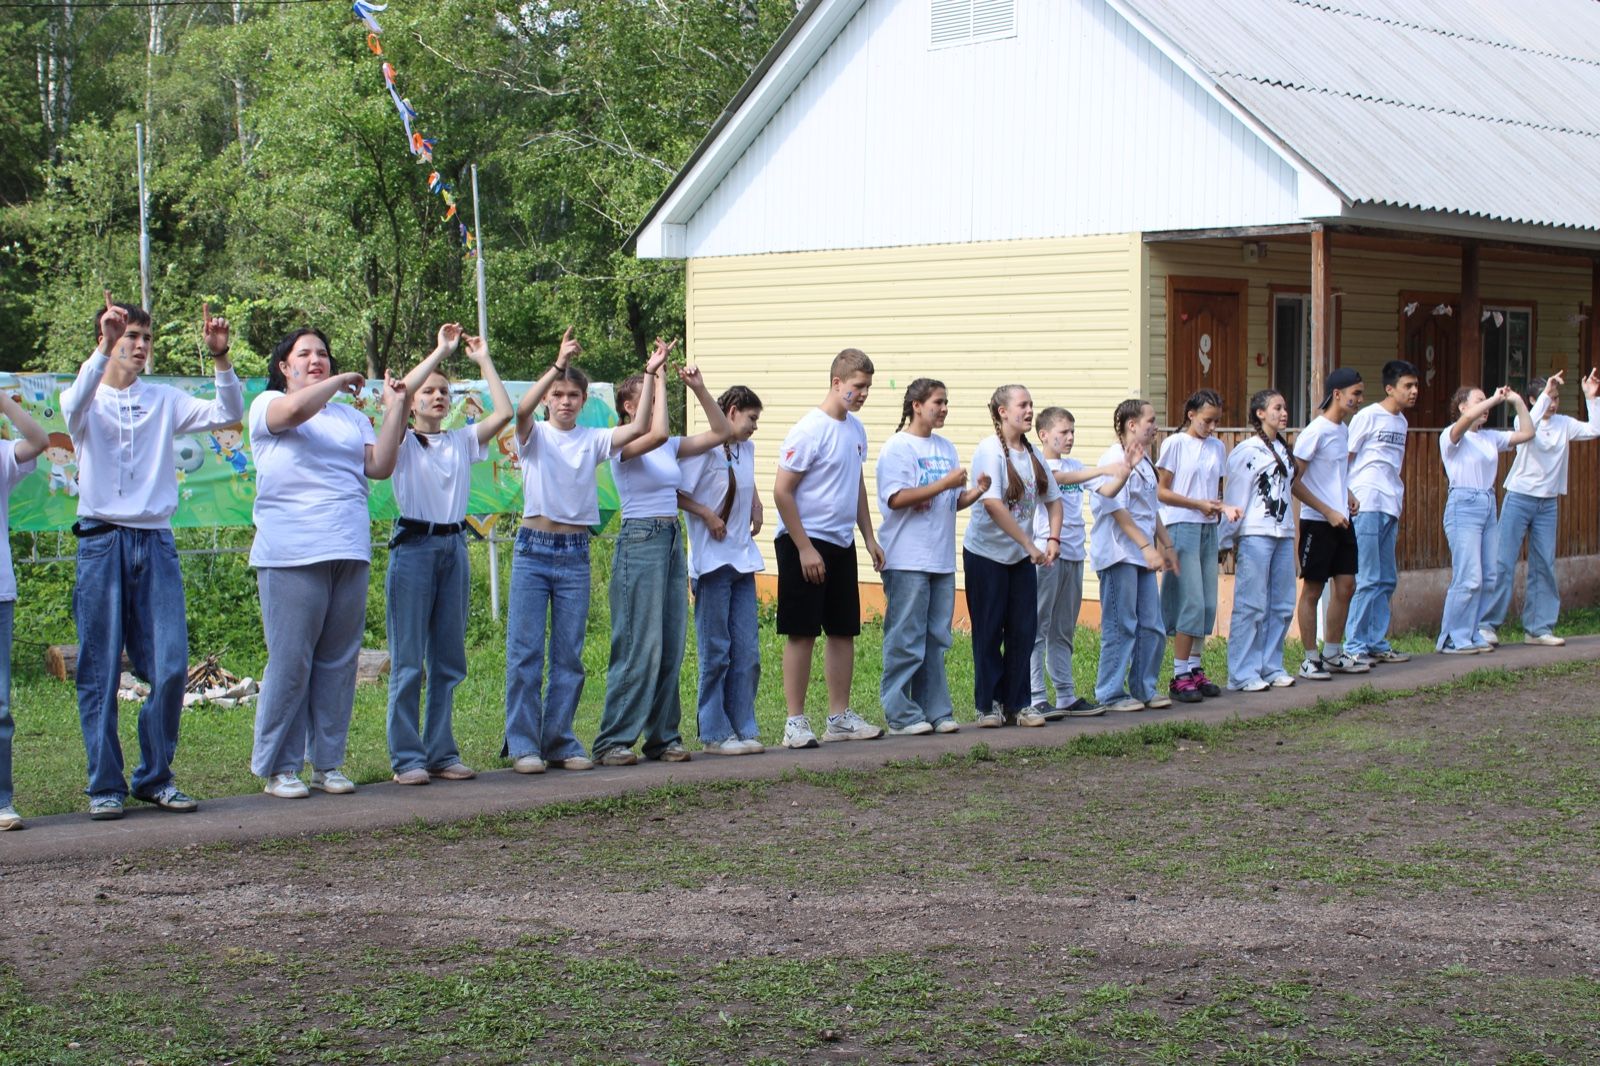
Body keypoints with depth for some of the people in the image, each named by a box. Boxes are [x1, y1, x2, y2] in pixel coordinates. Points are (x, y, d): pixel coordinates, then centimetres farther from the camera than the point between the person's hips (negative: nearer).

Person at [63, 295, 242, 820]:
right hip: (102, 541, -2)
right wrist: (104, 348, -32)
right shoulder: (89, 399, 5)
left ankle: (155, 776, 11)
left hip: (155, 541, 2)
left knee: (170, 667, -3)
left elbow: (227, 414, 1)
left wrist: (220, 358, -13)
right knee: (99, 672, 0)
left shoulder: (165, 401, 13)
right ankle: (105, 785, 8)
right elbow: (73, 405, -19)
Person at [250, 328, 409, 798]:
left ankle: (328, 762, 13)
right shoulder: (268, 405, 7)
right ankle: (278, 768, 1)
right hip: (291, 554, -5)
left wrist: (396, 409, 4)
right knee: (289, 662, -6)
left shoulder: (351, 417, 21)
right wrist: (340, 383, -2)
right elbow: (296, 409, -17)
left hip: (349, 552, 5)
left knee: (339, 661, 5)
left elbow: (379, 466, 9)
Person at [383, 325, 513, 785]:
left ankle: (442, 752, 14)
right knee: (408, 661, -4)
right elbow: (397, 395, -16)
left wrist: (483, 360, 4)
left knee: (449, 660, 8)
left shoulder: (462, 441, 14)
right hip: (414, 546, -5)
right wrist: (440, 351, -12)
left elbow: (504, 411, 1)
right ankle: (407, 758, -1)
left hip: (454, 547, 5)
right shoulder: (403, 442, 2)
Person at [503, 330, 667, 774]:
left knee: (570, 656, 6)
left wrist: (650, 374, -9)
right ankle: (522, 744, 3)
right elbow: (521, 410, -20)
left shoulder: (592, 440, 9)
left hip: (575, 554, 3)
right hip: (533, 550, -3)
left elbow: (639, 427, -4)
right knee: (525, 652, -3)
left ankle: (559, 741, 15)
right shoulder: (535, 436, 2)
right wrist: (558, 364, -27)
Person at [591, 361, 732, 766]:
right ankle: (614, 740, -3)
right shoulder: (624, 445, -8)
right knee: (640, 646, -9)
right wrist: (659, 383, -19)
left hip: (673, 540, 8)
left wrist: (699, 389, 5)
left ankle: (663, 736, 13)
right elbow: (657, 433, -29)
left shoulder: (670, 447, 13)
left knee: (672, 646, 7)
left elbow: (720, 432, 15)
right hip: (639, 540, -8)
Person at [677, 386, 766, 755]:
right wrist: (706, 514, -20)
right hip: (712, 560, -7)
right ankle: (715, 734, 3)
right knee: (716, 651, -2)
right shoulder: (704, 448, -11)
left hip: (743, 559, 7)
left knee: (748, 652, 7)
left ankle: (744, 728, 13)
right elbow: (675, 493, -14)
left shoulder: (746, 449, 13)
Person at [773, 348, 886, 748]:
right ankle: (795, 721, 2)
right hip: (804, 542, -8)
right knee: (802, 633, -3)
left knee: (843, 631, 11)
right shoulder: (810, 430, -15)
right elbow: (782, 492, -16)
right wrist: (804, 549, -18)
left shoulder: (855, 428, 9)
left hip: (841, 544, 8)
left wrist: (869, 538, 18)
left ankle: (840, 716, 19)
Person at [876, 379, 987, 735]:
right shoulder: (897, 447, -7)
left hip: (942, 559, 7)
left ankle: (935, 710, 15)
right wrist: (945, 484, -17)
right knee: (906, 641, -6)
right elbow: (896, 498, -18)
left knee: (936, 639, 10)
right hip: (907, 561, -7)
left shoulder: (946, 448, 17)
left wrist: (974, 493, -1)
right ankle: (900, 715, -1)